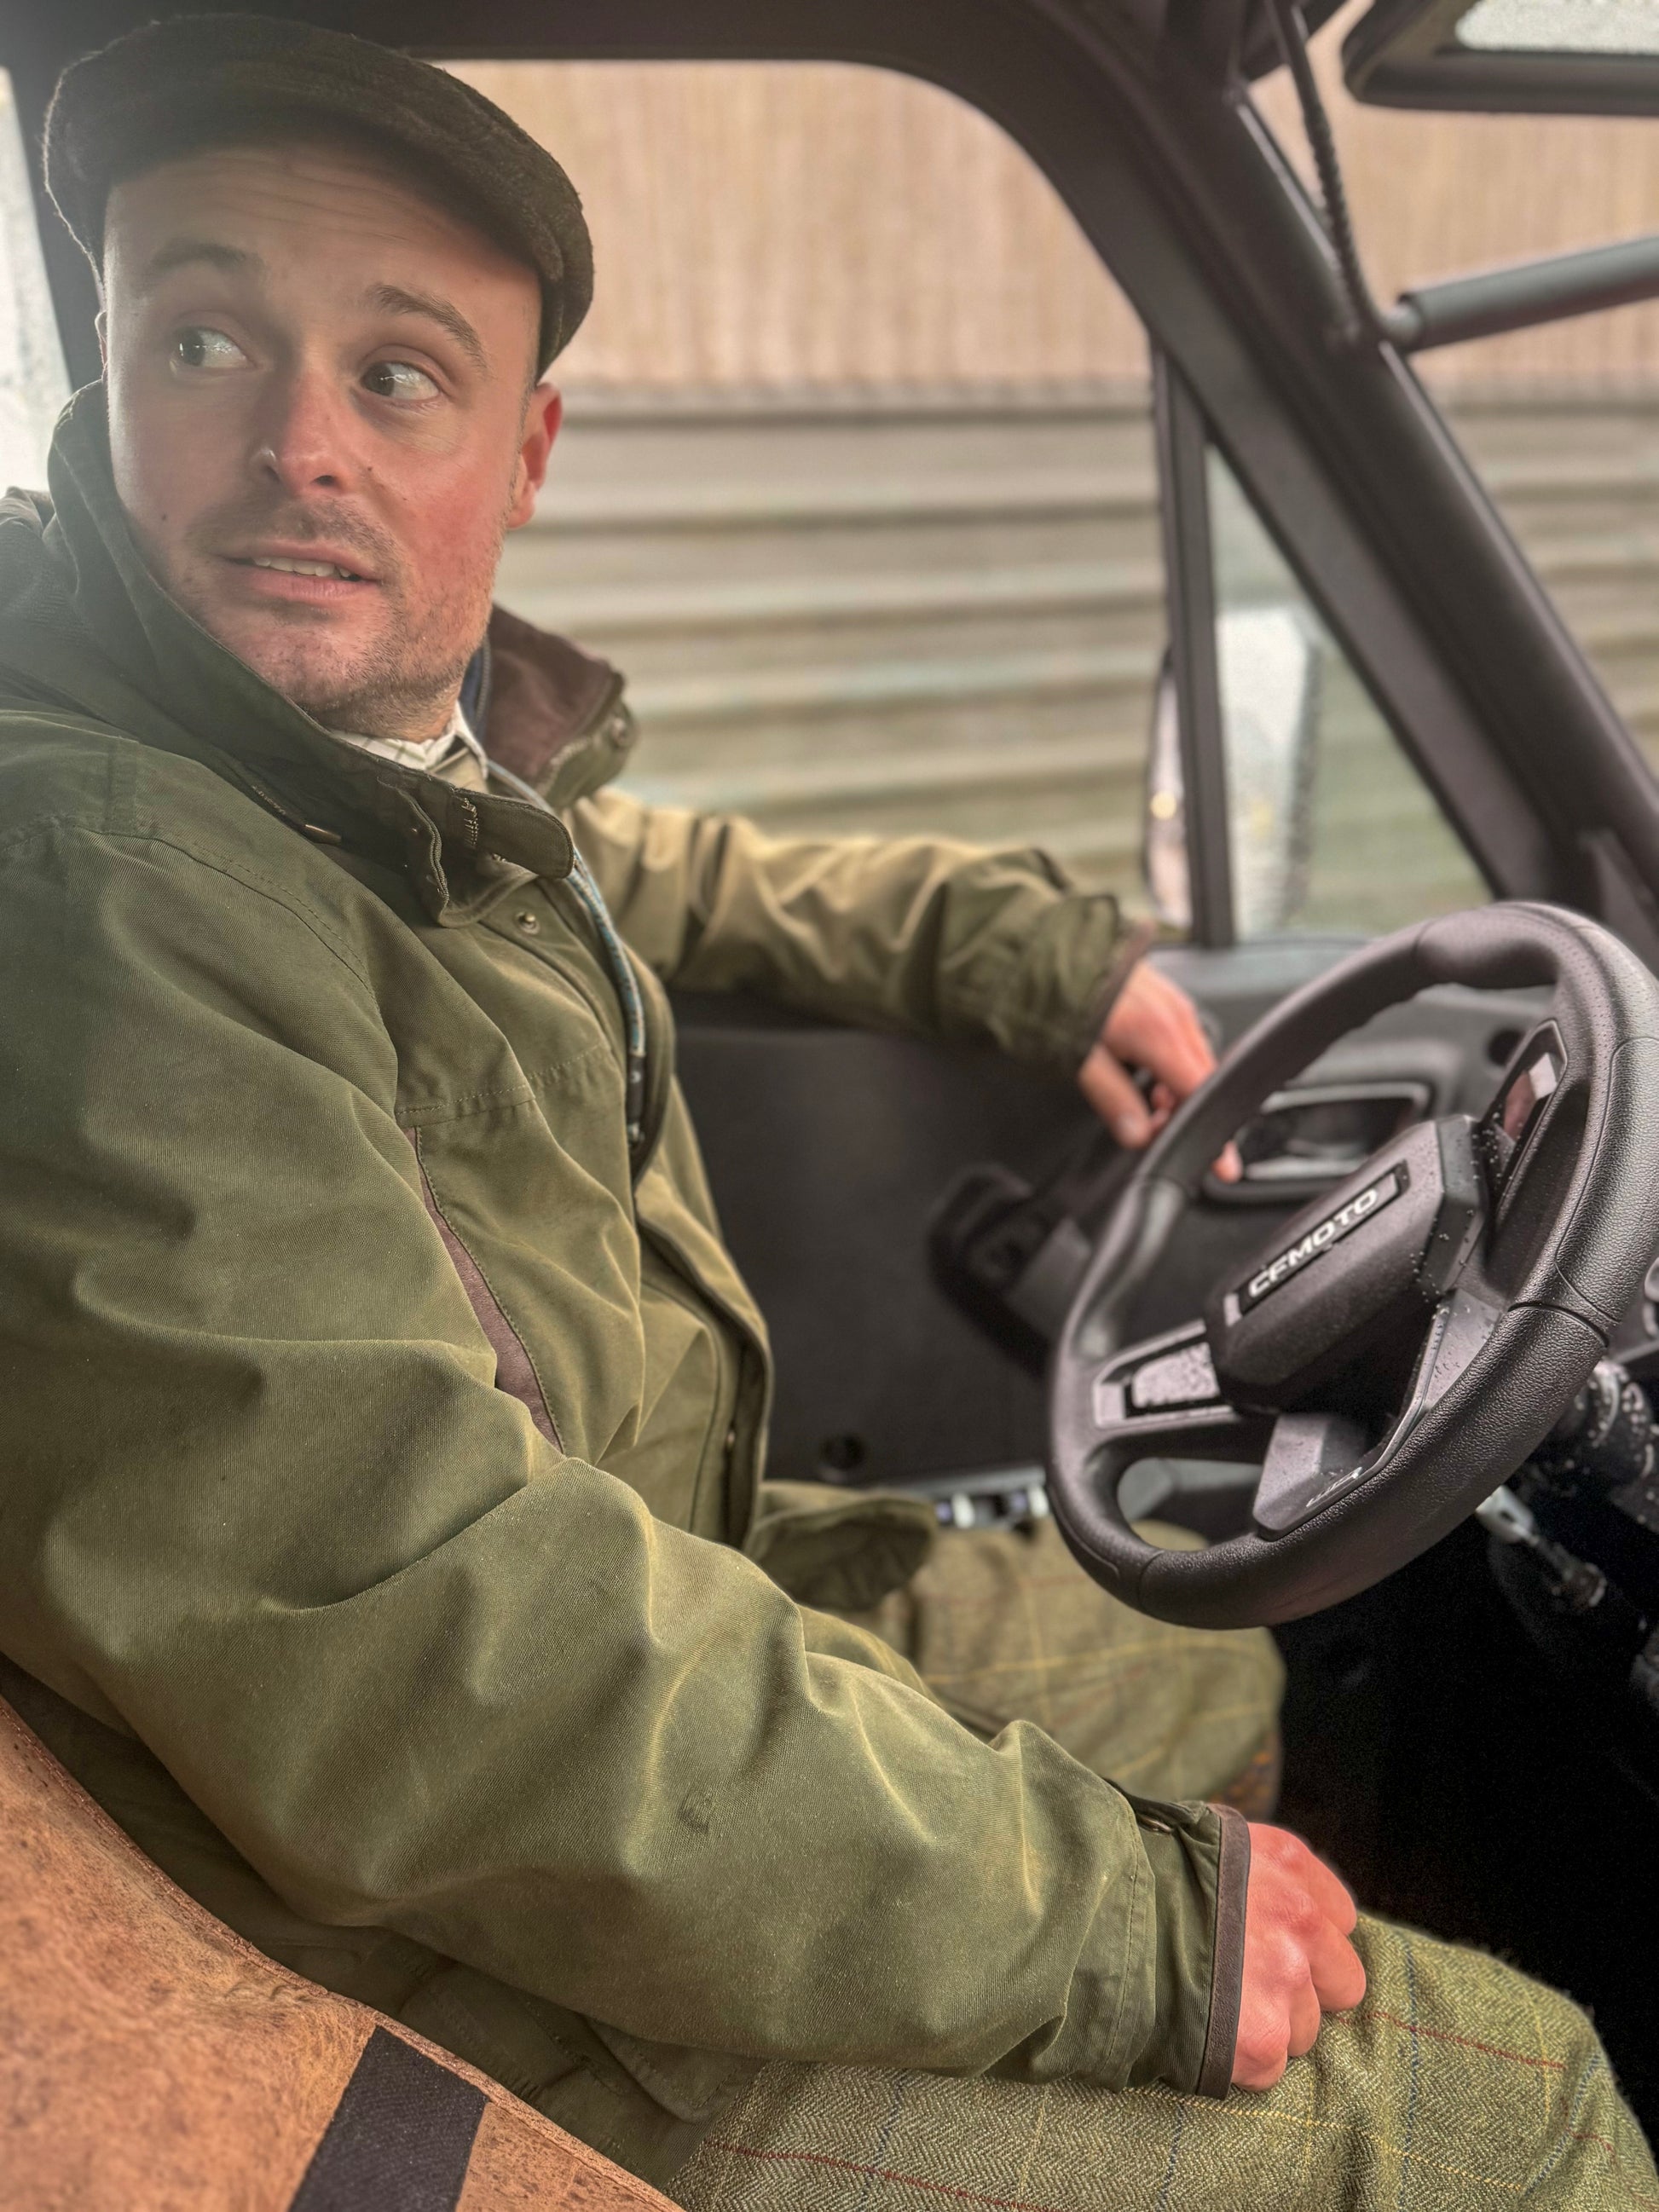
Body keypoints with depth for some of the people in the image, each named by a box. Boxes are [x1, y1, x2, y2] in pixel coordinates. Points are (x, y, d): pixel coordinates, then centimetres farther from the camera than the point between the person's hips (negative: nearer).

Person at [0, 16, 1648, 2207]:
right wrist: (1124, 1915, -24)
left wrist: (1015, 938, 17)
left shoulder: (440, 736, 1)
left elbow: (655, 882, 26)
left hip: (706, 1578, 9)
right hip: (542, 2016, -9)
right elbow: (426, 1669, -35)